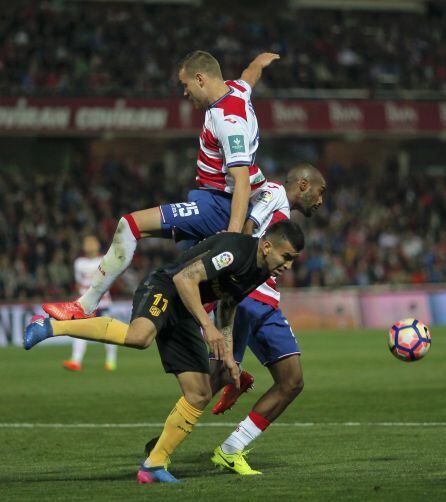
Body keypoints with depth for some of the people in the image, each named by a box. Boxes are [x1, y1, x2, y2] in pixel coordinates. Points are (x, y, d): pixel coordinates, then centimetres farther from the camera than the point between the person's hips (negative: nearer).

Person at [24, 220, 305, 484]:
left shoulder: (260, 272, 9)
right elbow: (185, 278, -28)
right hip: (162, 290, -9)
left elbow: (227, 306, 23)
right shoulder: (236, 251, -21)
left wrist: (228, 358, 16)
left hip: (184, 314, 9)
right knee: (139, 336, -42)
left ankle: (154, 466, 10)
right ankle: (51, 327, -29)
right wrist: (207, 326, -32)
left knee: (200, 395, 1)